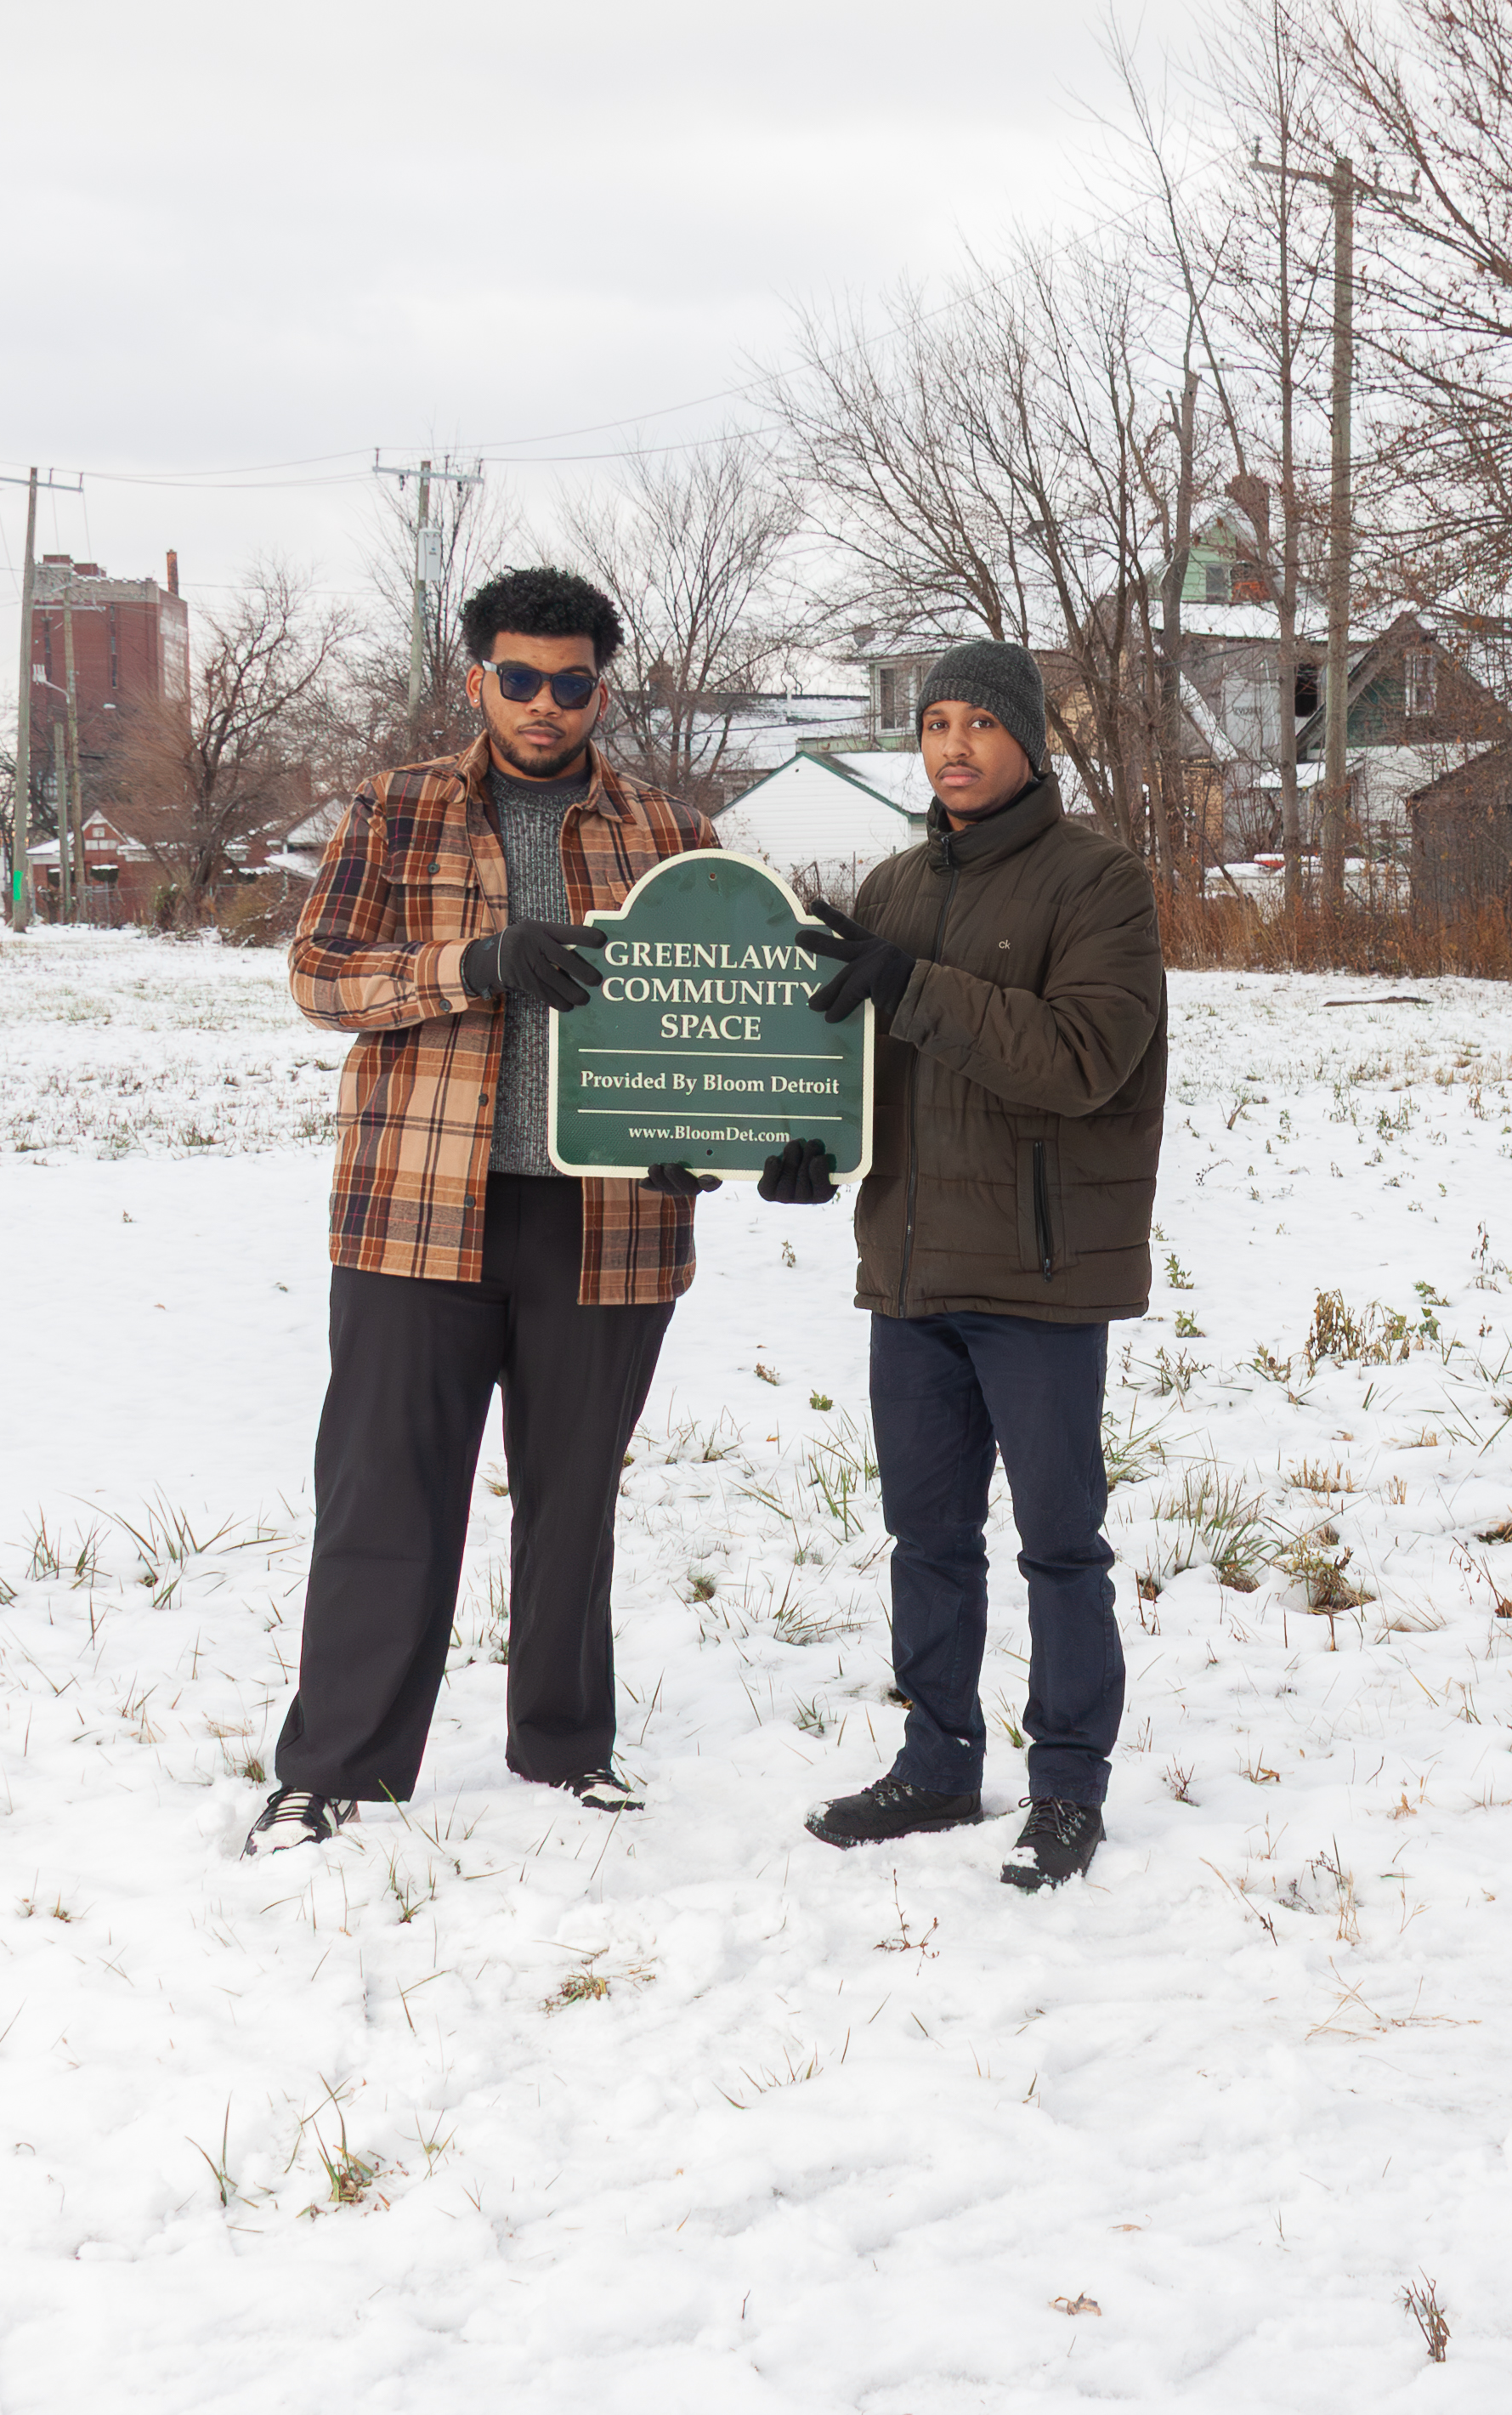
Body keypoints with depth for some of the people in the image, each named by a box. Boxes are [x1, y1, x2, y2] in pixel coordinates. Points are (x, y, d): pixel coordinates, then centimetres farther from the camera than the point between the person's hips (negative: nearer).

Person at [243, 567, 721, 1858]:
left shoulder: (669, 834, 9)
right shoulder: (396, 814, 6)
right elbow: (320, 972, -3)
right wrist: (480, 962, -18)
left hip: (606, 1213, 1)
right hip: (418, 1207, -1)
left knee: (575, 1486, 12)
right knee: (385, 1485, 1)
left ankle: (569, 1743, 27)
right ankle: (336, 1765, 10)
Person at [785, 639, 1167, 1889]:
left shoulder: (1097, 879, -9)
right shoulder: (897, 887, 13)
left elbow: (1081, 1056, -21)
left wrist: (917, 989, -26)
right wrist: (813, 1141, -2)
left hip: (1041, 1269, -7)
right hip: (912, 1260, 7)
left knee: (1059, 1536, 2)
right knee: (928, 1530, 14)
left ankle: (1069, 1785, 12)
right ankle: (940, 1762, 26)